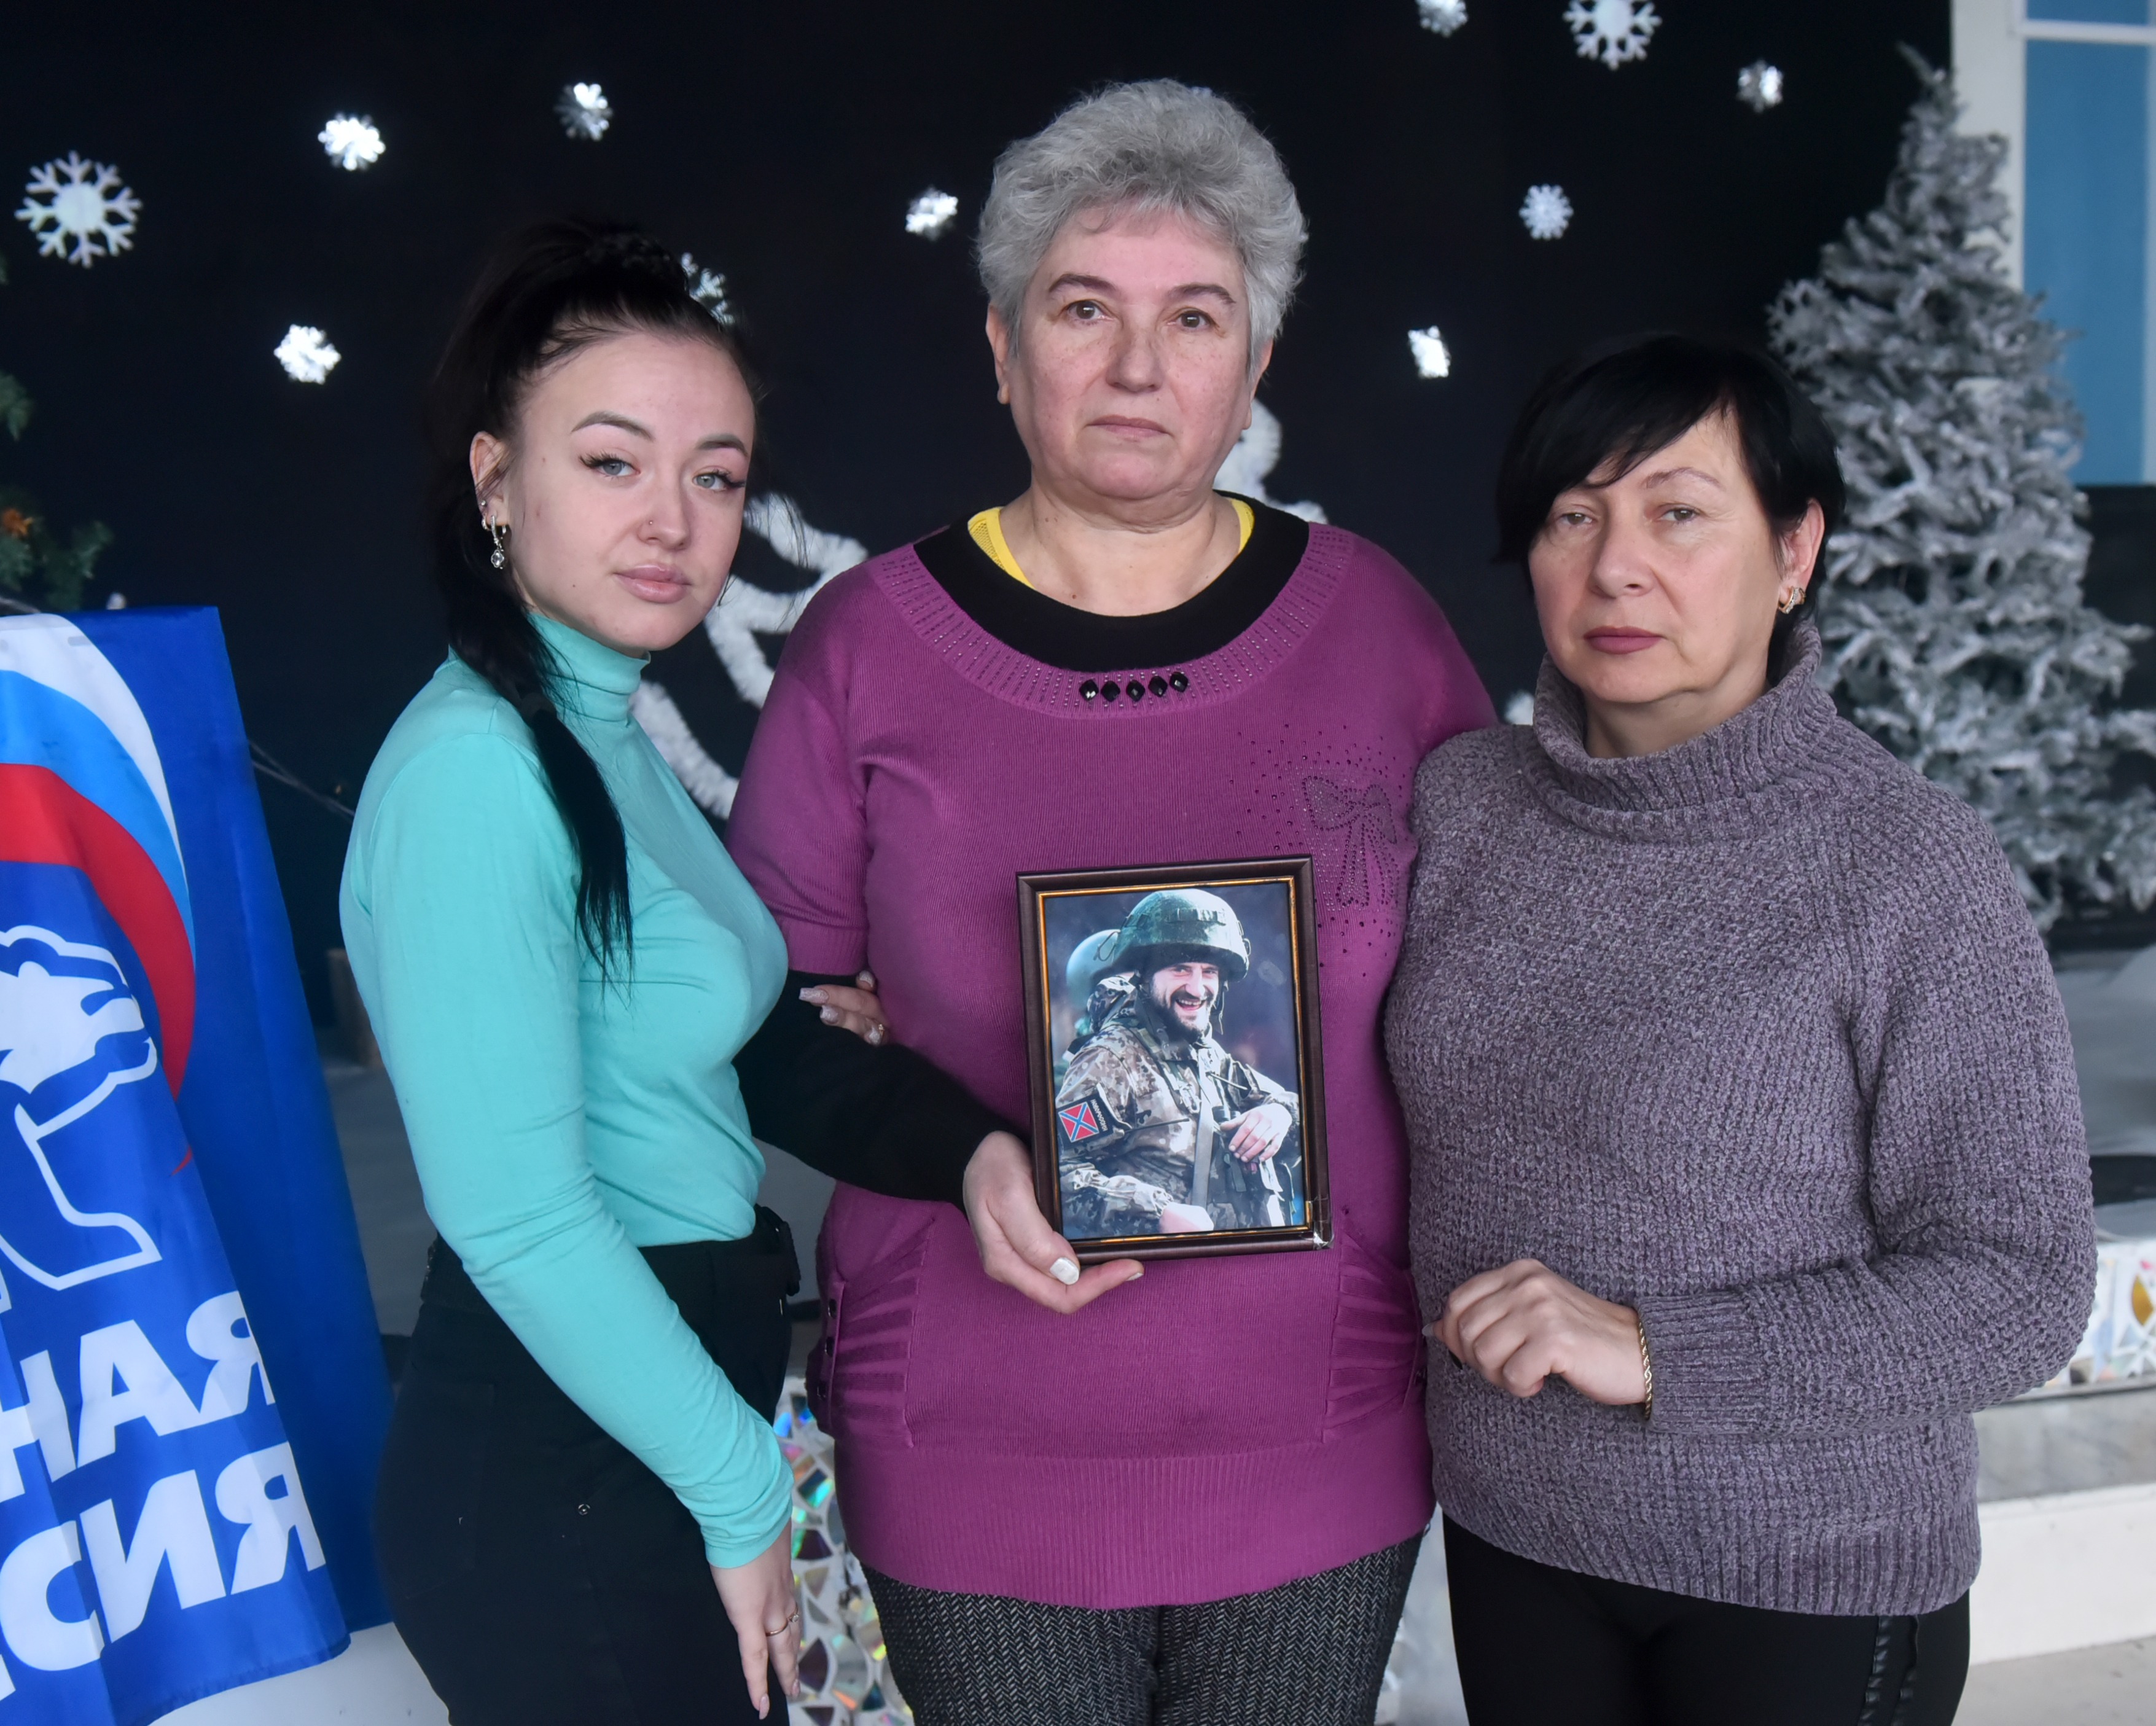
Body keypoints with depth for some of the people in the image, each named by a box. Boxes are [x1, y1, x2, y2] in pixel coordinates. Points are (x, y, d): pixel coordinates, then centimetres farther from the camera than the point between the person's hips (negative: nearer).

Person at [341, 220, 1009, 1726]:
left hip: (661, 1415, 9)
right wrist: (738, 1485, -13)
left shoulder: (607, 734, 7)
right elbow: (517, 1216, -24)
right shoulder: (474, 771, -21)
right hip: (557, 1480, -9)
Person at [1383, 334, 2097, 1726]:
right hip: (1514, 1531, 4)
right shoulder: (1460, 800, -4)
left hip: (1811, 1577, -3)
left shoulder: (1910, 869, -17)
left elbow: (2019, 1285, -16)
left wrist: (1656, 1349, -24)